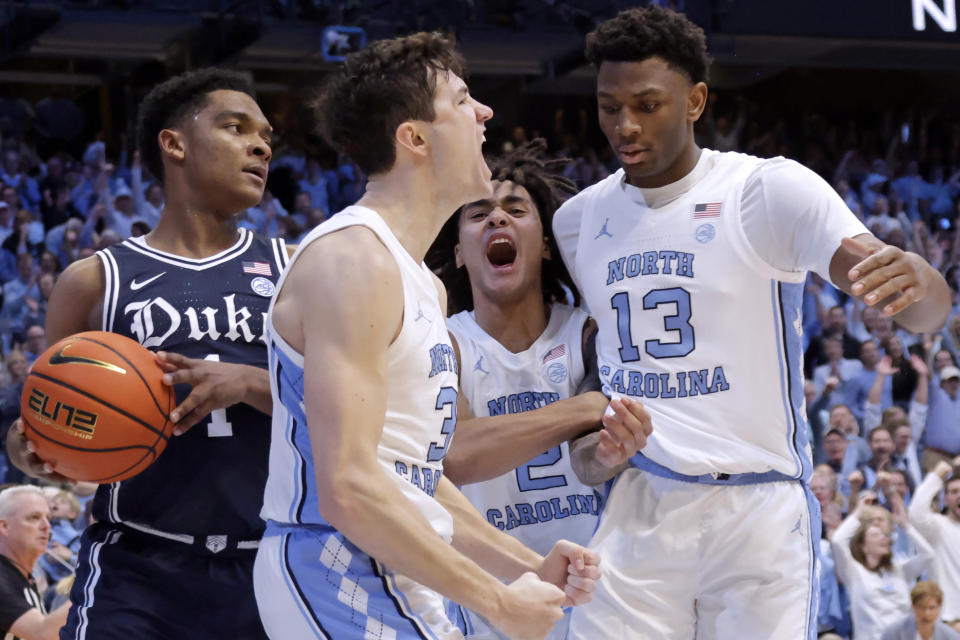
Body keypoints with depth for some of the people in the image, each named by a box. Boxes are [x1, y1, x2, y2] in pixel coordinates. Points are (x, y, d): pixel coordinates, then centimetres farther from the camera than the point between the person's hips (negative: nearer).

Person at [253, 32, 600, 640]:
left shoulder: (426, 285, 16)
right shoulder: (352, 259, -16)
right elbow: (348, 489, -24)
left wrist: (528, 565, 10)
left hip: (399, 585, 10)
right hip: (336, 573, -10)